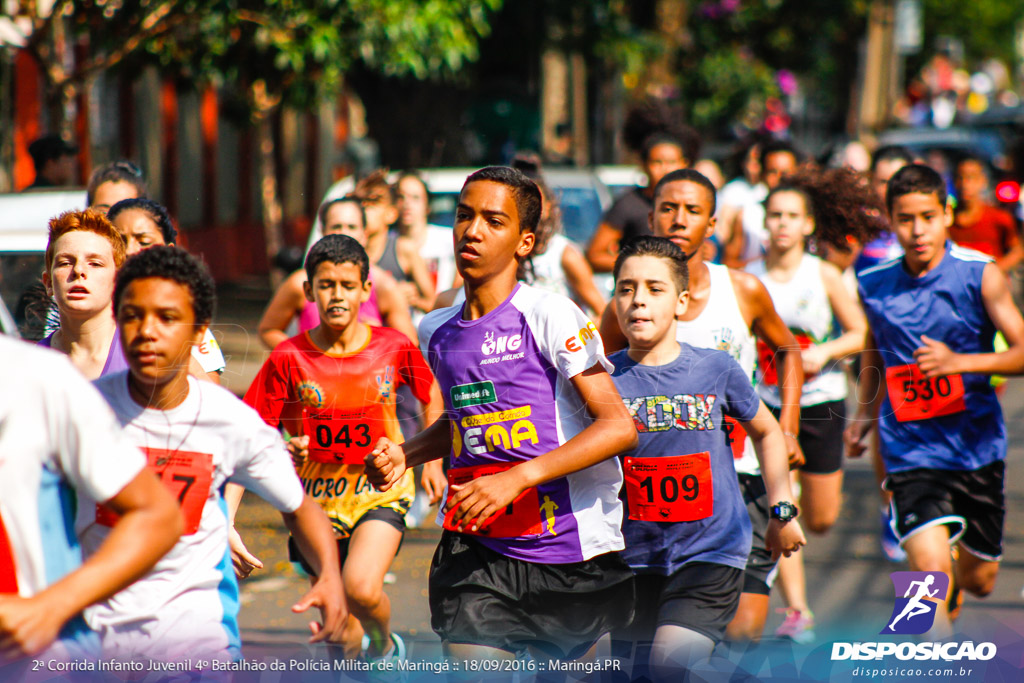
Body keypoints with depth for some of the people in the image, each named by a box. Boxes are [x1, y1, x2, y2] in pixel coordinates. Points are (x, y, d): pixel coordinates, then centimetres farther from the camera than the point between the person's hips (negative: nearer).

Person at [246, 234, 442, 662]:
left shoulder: (395, 348, -6)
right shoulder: (288, 359, -10)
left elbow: (431, 396, 13)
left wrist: (432, 462, 9)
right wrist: (286, 451, -26)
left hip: (381, 488, -1)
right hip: (318, 498, 1)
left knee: (361, 589, -26)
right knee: (341, 635, 6)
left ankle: (384, 642, 9)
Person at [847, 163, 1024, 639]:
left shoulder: (981, 275, -8)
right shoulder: (873, 285, 1)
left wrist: (959, 362, -29)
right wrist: (865, 411, 13)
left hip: (977, 445, 0)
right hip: (911, 451, 0)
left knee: (979, 581, 15)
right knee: (930, 570, -21)